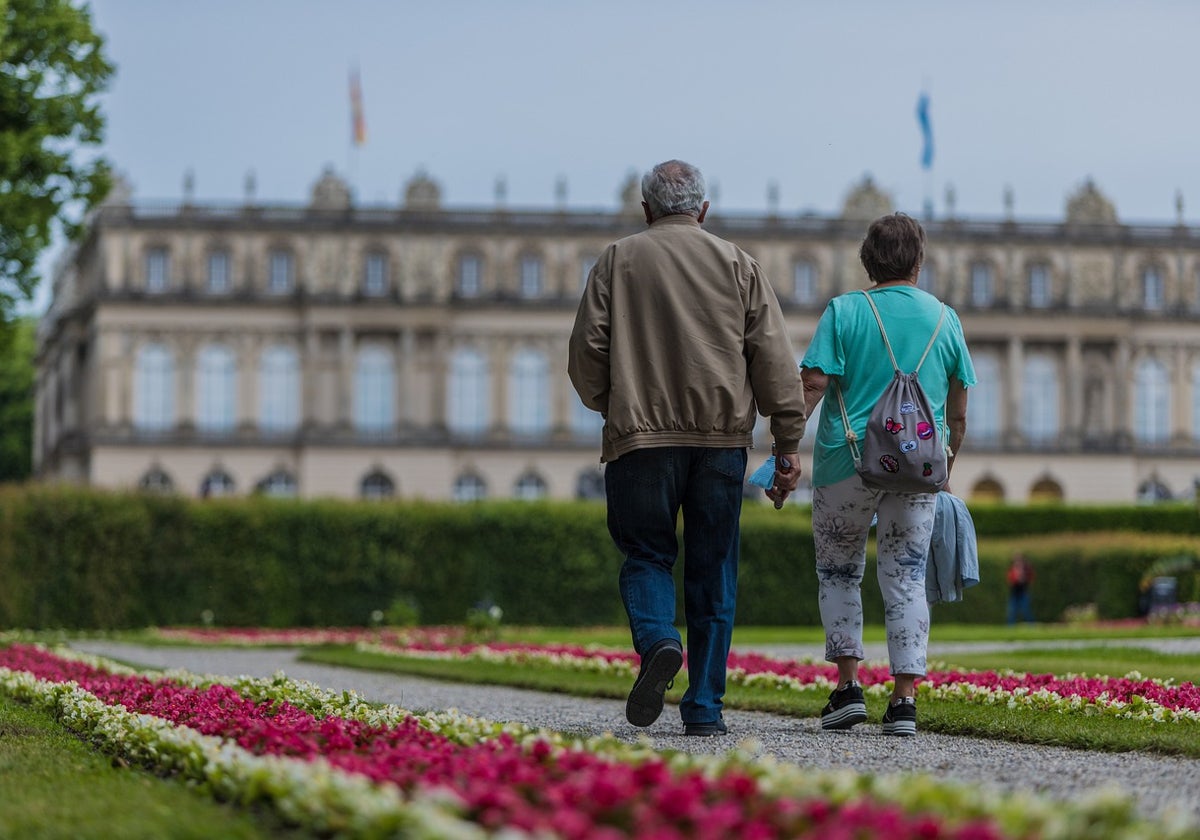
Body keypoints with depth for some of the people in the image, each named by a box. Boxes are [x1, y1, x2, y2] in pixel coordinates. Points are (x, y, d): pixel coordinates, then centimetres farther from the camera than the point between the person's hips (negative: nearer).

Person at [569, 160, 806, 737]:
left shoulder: (618, 261, 7)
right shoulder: (736, 263, 10)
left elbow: (587, 349, 3)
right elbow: (774, 357, 4)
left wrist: (609, 405, 22)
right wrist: (787, 442, 6)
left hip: (641, 435, -1)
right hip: (722, 436, 1)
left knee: (646, 554, 9)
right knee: (713, 569, 5)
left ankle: (657, 641, -21)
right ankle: (704, 707, 5)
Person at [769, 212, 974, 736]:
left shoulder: (844, 312, -3)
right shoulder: (945, 320, 7)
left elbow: (812, 385, -11)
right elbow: (957, 411, 11)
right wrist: (947, 468, 22)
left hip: (848, 461, -2)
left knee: (839, 572, 14)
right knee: (906, 578, 4)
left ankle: (848, 685, 7)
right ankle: (904, 699, -2)